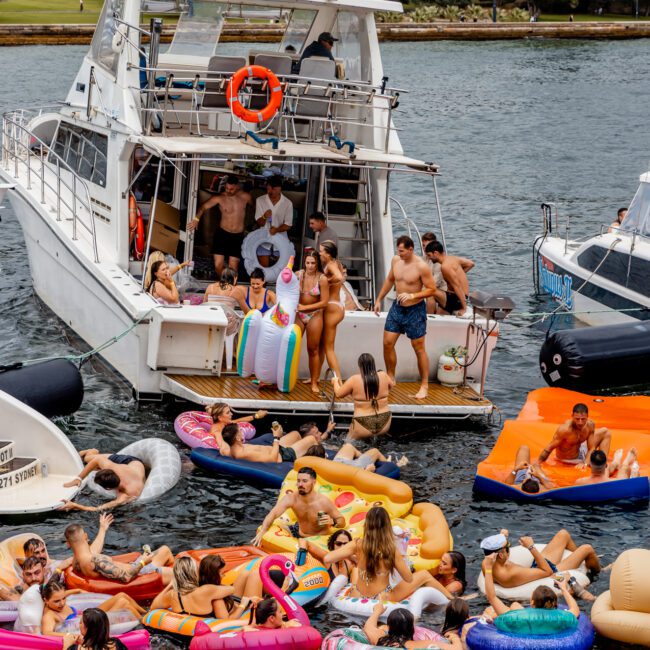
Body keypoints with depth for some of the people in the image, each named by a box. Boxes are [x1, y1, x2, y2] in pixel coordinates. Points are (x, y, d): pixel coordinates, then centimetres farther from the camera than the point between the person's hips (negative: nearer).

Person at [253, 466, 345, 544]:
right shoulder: (291, 499, -19)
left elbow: (342, 522, -14)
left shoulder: (323, 502, -25)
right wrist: (261, 532, -49)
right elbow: (273, 514, -31)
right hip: (299, 532, 4)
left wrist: (332, 522, -39)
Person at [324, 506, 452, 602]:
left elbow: (327, 559, -17)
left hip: (357, 598, 3)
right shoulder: (391, 550, -20)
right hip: (382, 601, -3)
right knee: (424, 576, 16)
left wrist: (349, 555, 0)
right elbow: (409, 579, -10)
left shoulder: (358, 545, -15)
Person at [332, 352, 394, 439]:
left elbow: (338, 394, 4)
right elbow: (391, 385, 21)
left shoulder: (354, 380, -10)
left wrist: (335, 381, 23)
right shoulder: (383, 376, -2)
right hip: (384, 424, 3)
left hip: (363, 427, -3)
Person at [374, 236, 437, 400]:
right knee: (387, 343, 5)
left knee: (419, 348, 1)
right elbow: (390, 280, 16)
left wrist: (412, 296, -28)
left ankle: (424, 385, 10)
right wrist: (379, 299, 17)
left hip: (415, 310, -6)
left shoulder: (421, 267, -20)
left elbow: (432, 289, -17)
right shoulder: (395, 260, -1)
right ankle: (390, 377, 23)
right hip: (397, 307, 6)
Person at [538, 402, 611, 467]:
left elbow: (591, 448, -17)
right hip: (569, 459, -6)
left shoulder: (590, 425, -22)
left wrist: (585, 463, -33)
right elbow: (549, 448, -31)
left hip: (580, 448, 6)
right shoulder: (565, 429, -37)